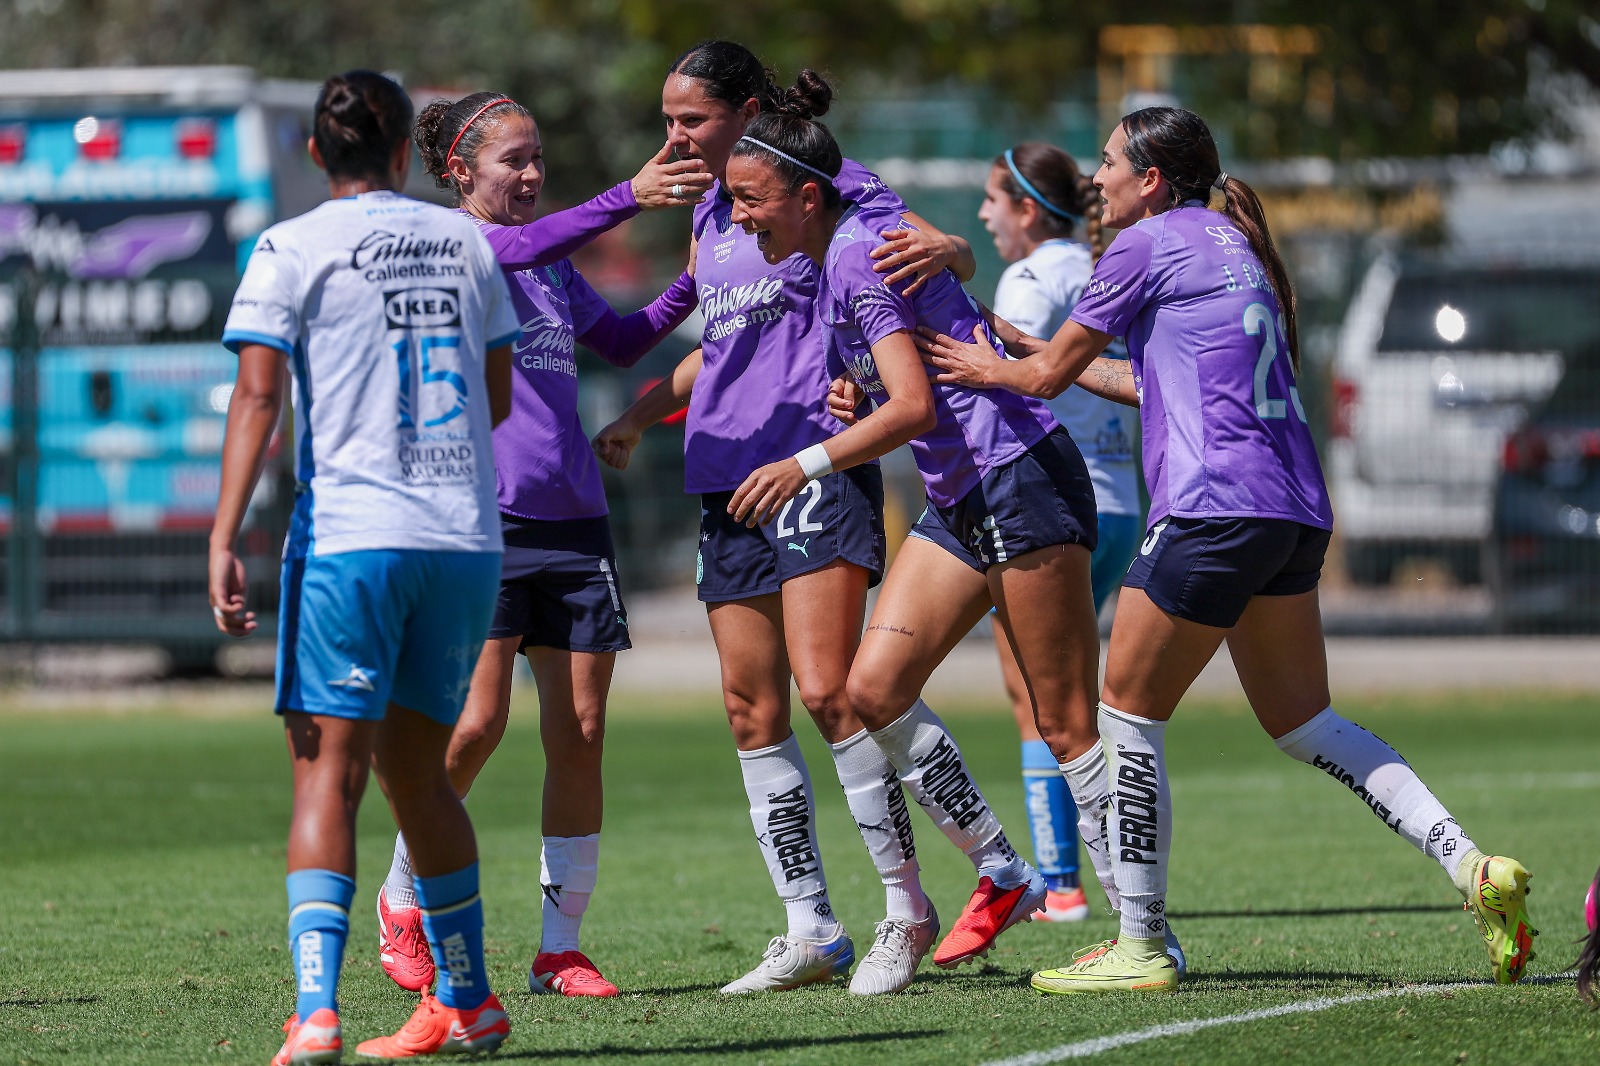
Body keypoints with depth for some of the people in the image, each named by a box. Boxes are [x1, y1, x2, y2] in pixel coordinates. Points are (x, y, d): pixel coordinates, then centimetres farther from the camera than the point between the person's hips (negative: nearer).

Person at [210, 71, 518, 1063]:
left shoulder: (293, 249, -1)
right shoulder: (464, 241, 13)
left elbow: (258, 397, -9)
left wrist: (224, 540, -12)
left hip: (350, 534, -4)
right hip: (466, 536, 4)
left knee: (329, 767, -6)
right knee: (416, 767, 18)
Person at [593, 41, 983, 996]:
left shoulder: (828, 187, -3)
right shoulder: (710, 218, 19)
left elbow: (951, 253, -5)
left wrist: (939, 253, -28)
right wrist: (642, 414, 23)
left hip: (818, 463, -8)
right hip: (727, 479, 8)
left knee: (827, 688, -16)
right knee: (752, 709, 3)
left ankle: (907, 908, -7)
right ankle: (811, 931, 7)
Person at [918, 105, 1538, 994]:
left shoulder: (1149, 243, -2)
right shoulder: (1231, 245, 22)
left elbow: (1048, 375, 5)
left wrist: (991, 369, 27)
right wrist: (1040, 356, 37)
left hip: (1215, 507, -9)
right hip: (1294, 508, 9)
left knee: (1128, 716, 2)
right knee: (1302, 722, 14)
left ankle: (1140, 947, 4)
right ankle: (1472, 869, 1)